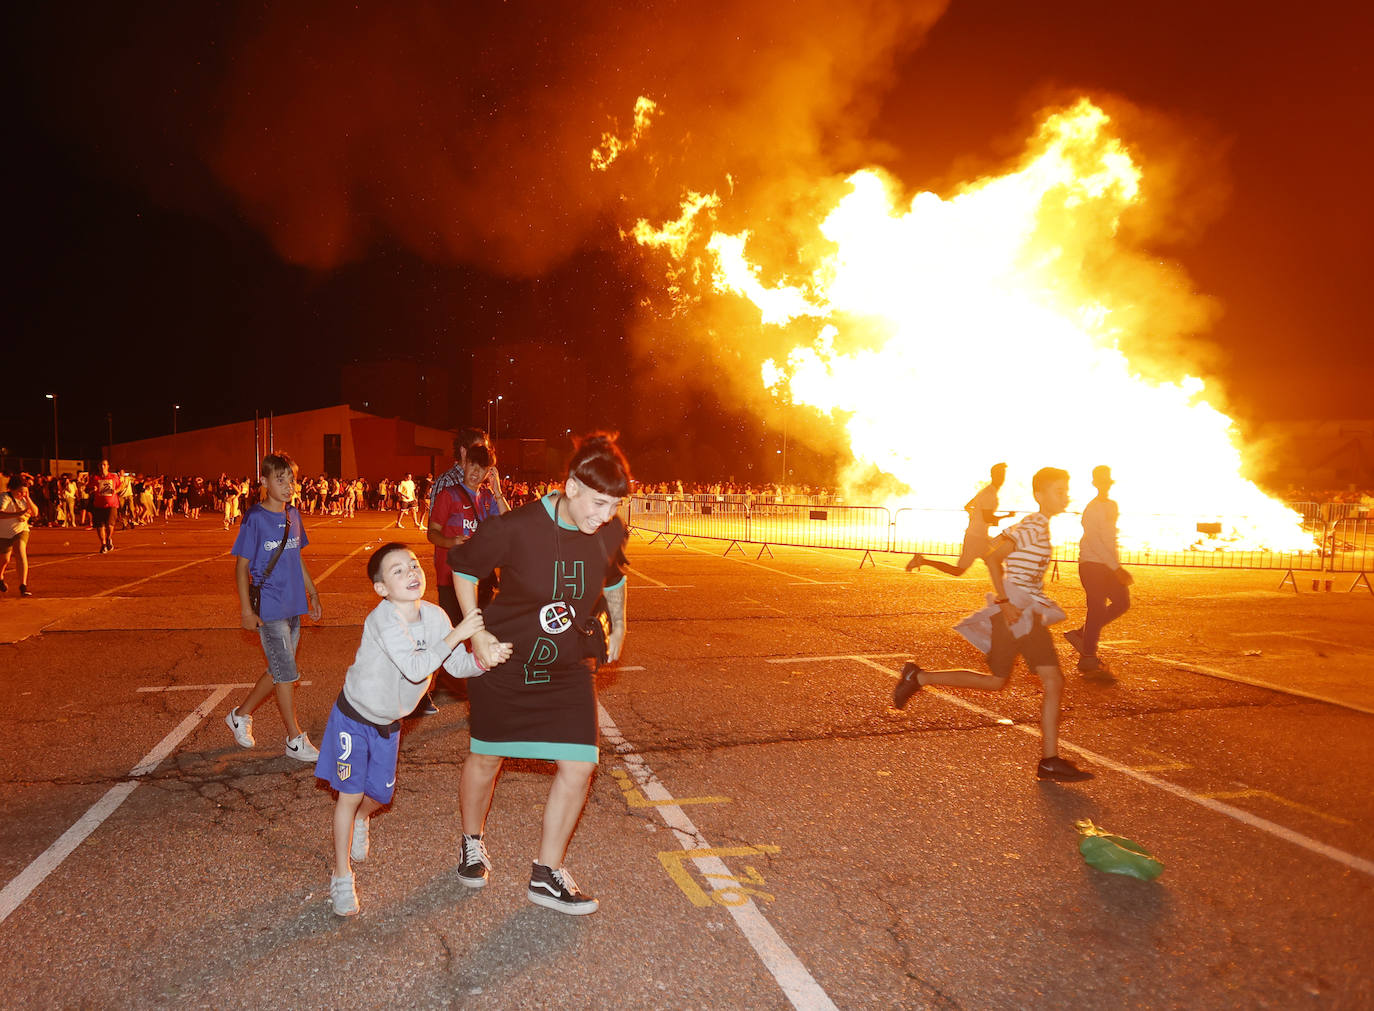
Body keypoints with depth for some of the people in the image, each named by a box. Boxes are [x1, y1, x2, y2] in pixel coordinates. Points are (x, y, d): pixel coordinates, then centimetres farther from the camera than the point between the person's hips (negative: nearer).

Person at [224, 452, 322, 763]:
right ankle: (295, 740, 8)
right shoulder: (254, 518, -11)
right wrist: (246, 609, -12)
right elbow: (241, 566, -8)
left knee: (279, 670, 15)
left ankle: (240, 715, 35)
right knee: (287, 673, -2)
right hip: (269, 608, -7)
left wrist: (312, 592, 19)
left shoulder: (294, 515, 7)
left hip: (293, 606, 7)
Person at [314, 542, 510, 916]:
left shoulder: (434, 616, -11)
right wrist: (455, 635, -37)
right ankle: (342, 876, 17)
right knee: (350, 794, -1)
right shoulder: (383, 619, -32)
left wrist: (484, 658, -29)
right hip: (353, 716, -6)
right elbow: (415, 668, -39)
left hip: (389, 722, 6)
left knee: (380, 793, 18)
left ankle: (361, 819, 55)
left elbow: (457, 665, -9)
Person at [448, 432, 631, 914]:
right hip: (504, 660, -3)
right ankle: (473, 843, 43)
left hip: (568, 667, 3)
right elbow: (462, 566, -6)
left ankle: (546, 874, 14)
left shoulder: (611, 532, -11)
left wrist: (617, 625, 20)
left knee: (578, 765, -4)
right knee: (486, 758, 13)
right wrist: (477, 631, -9)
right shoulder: (514, 527, -24)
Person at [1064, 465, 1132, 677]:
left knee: (1122, 602, 7)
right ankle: (1088, 659, 2)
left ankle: (1081, 634, 18)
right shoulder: (1092, 510, -14)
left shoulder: (1112, 506, 14)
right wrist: (1117, 568, -22)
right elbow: (1095, 543, -20)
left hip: (1109, 564, 9)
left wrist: (1118, 566, 18)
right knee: (1097, 608, -7)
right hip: (1091, 564, -9)